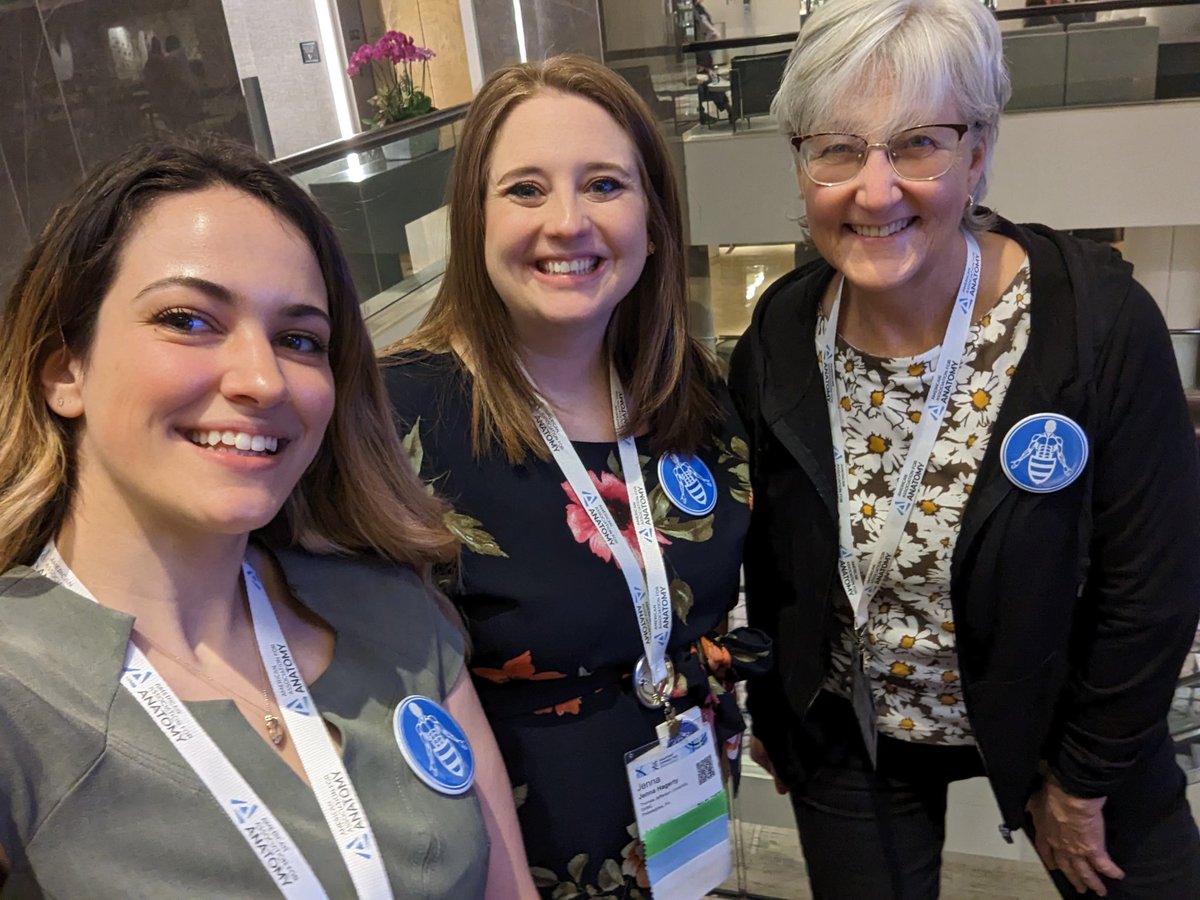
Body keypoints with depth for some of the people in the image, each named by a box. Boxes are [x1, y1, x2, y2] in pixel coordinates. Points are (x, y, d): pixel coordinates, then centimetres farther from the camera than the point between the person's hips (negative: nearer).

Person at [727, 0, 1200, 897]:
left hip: (1060, 717, -1)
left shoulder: (1098, 319, -24)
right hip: (848, 739, 2)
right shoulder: (778, 340, -15)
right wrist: (770, 713, 9)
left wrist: (1082, 786, -7)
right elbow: (765, 559, -1)